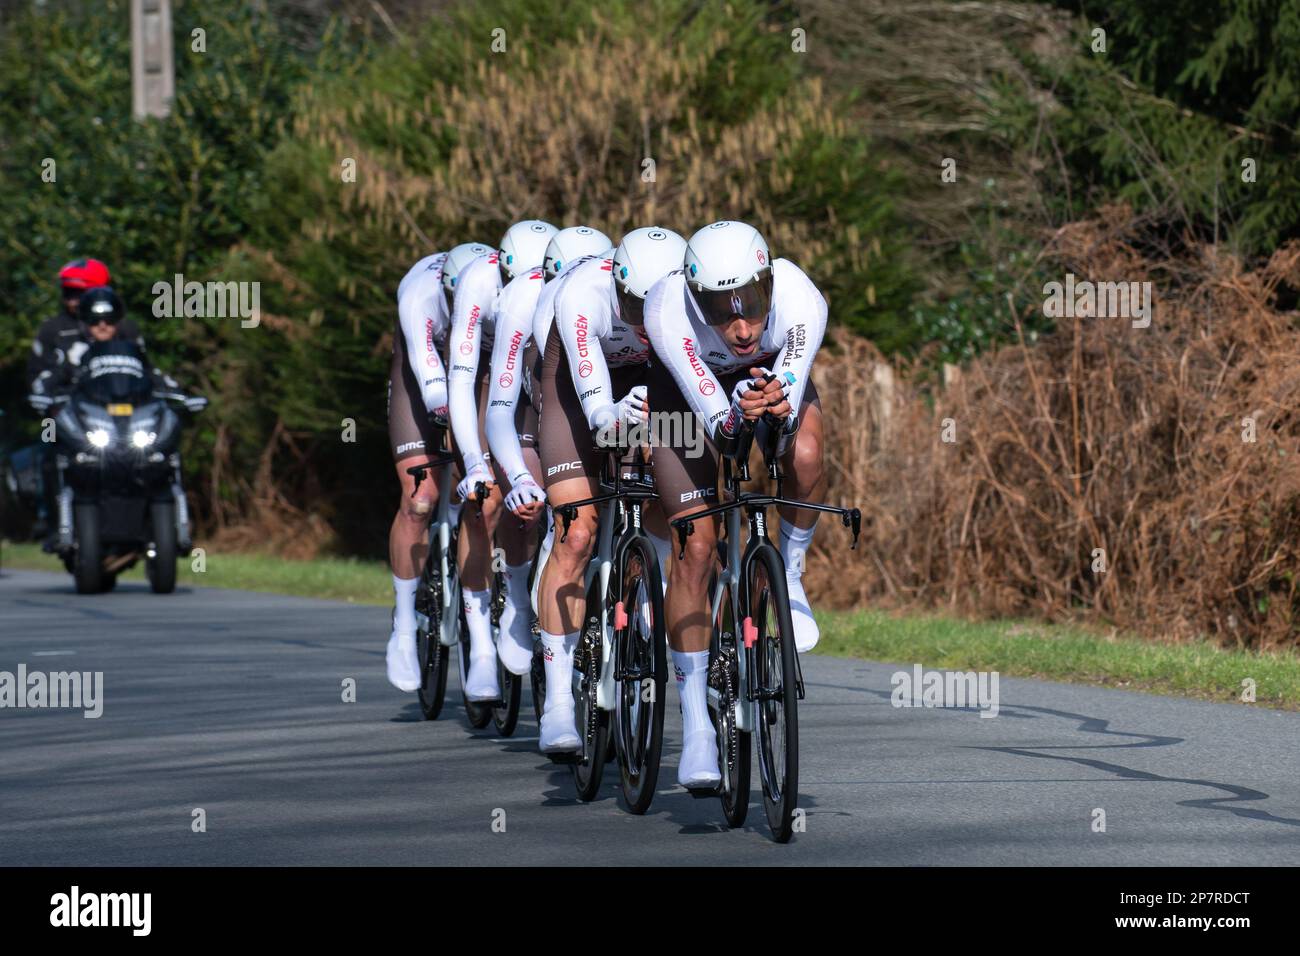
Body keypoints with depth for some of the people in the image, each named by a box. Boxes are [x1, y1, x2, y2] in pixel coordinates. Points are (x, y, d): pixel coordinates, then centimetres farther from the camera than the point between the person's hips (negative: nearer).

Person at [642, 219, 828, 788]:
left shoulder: (800, 301, -38)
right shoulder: (669, 311, -40)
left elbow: (787, 413, -39)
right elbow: (715, 420, -43)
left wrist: (777, 407, -61)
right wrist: (735, 419, -65)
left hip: (774, 375, 1)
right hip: (688, 391, -1)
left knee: (804, 457, -32)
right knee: (696, 549, -10)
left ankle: (790, 575, -2)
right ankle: (696, 724, -1)